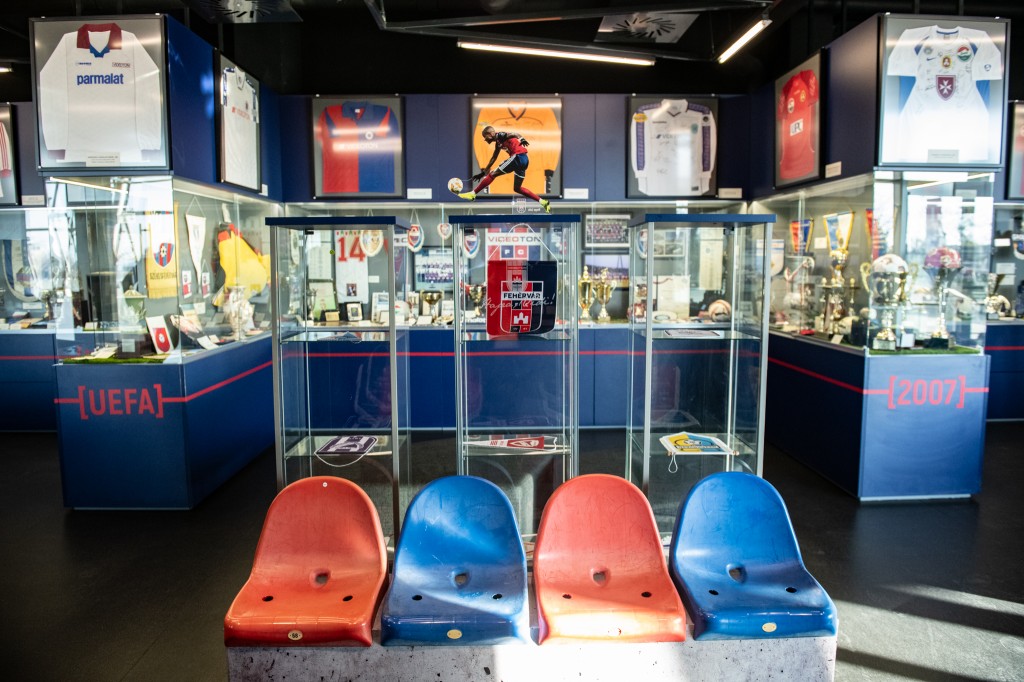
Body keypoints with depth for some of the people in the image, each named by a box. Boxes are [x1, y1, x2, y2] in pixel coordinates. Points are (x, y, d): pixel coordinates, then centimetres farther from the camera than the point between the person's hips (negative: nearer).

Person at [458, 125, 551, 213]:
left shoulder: (500, 135, -2)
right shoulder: (498, 142, 24)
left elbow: (514, 134, -18)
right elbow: (493, 158, 33)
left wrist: (522, 139, -39)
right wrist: (483, 172, 36)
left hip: (518, 157, -10)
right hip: (524, 160, 10)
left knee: (493, 174, -5)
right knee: (517, 188, 17)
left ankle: (472, 194, -2)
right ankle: (543, 202, 15)